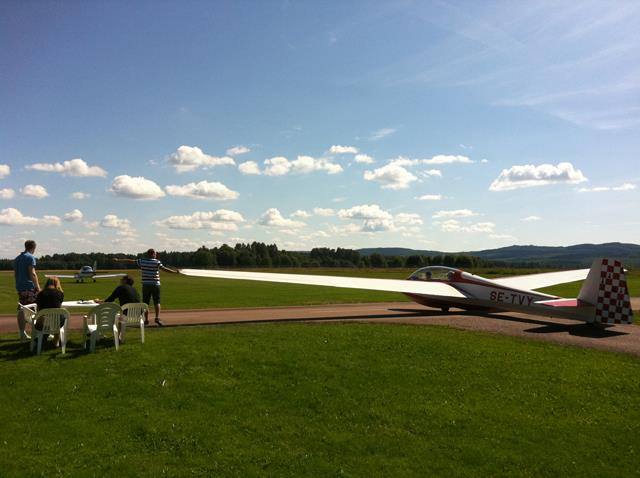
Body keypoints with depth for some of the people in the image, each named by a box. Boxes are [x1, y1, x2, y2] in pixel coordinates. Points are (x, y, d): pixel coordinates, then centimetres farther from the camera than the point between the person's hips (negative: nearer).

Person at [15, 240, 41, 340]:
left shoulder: (17, 258, 16)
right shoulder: (31, 257, -9)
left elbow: (15, 274, 20)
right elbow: (32, 273, -16)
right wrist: (38, 287, -15)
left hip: (19, 287, 8)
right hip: (29, 287, -8)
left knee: (21, 310, 10)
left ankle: (22, 333, 14)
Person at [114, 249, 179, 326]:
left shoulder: (141, 261, 5)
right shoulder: (156, 262, -5)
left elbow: (130, 261, 11)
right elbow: (165, 268, -14)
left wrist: (118, 260, 22)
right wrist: (175, 271, -11)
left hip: (145, 285, 3)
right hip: (155, 284, -3)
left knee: (145, 303, 8)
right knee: (157, 302, 1)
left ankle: (146, 320, 9)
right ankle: (157, 318, -11)